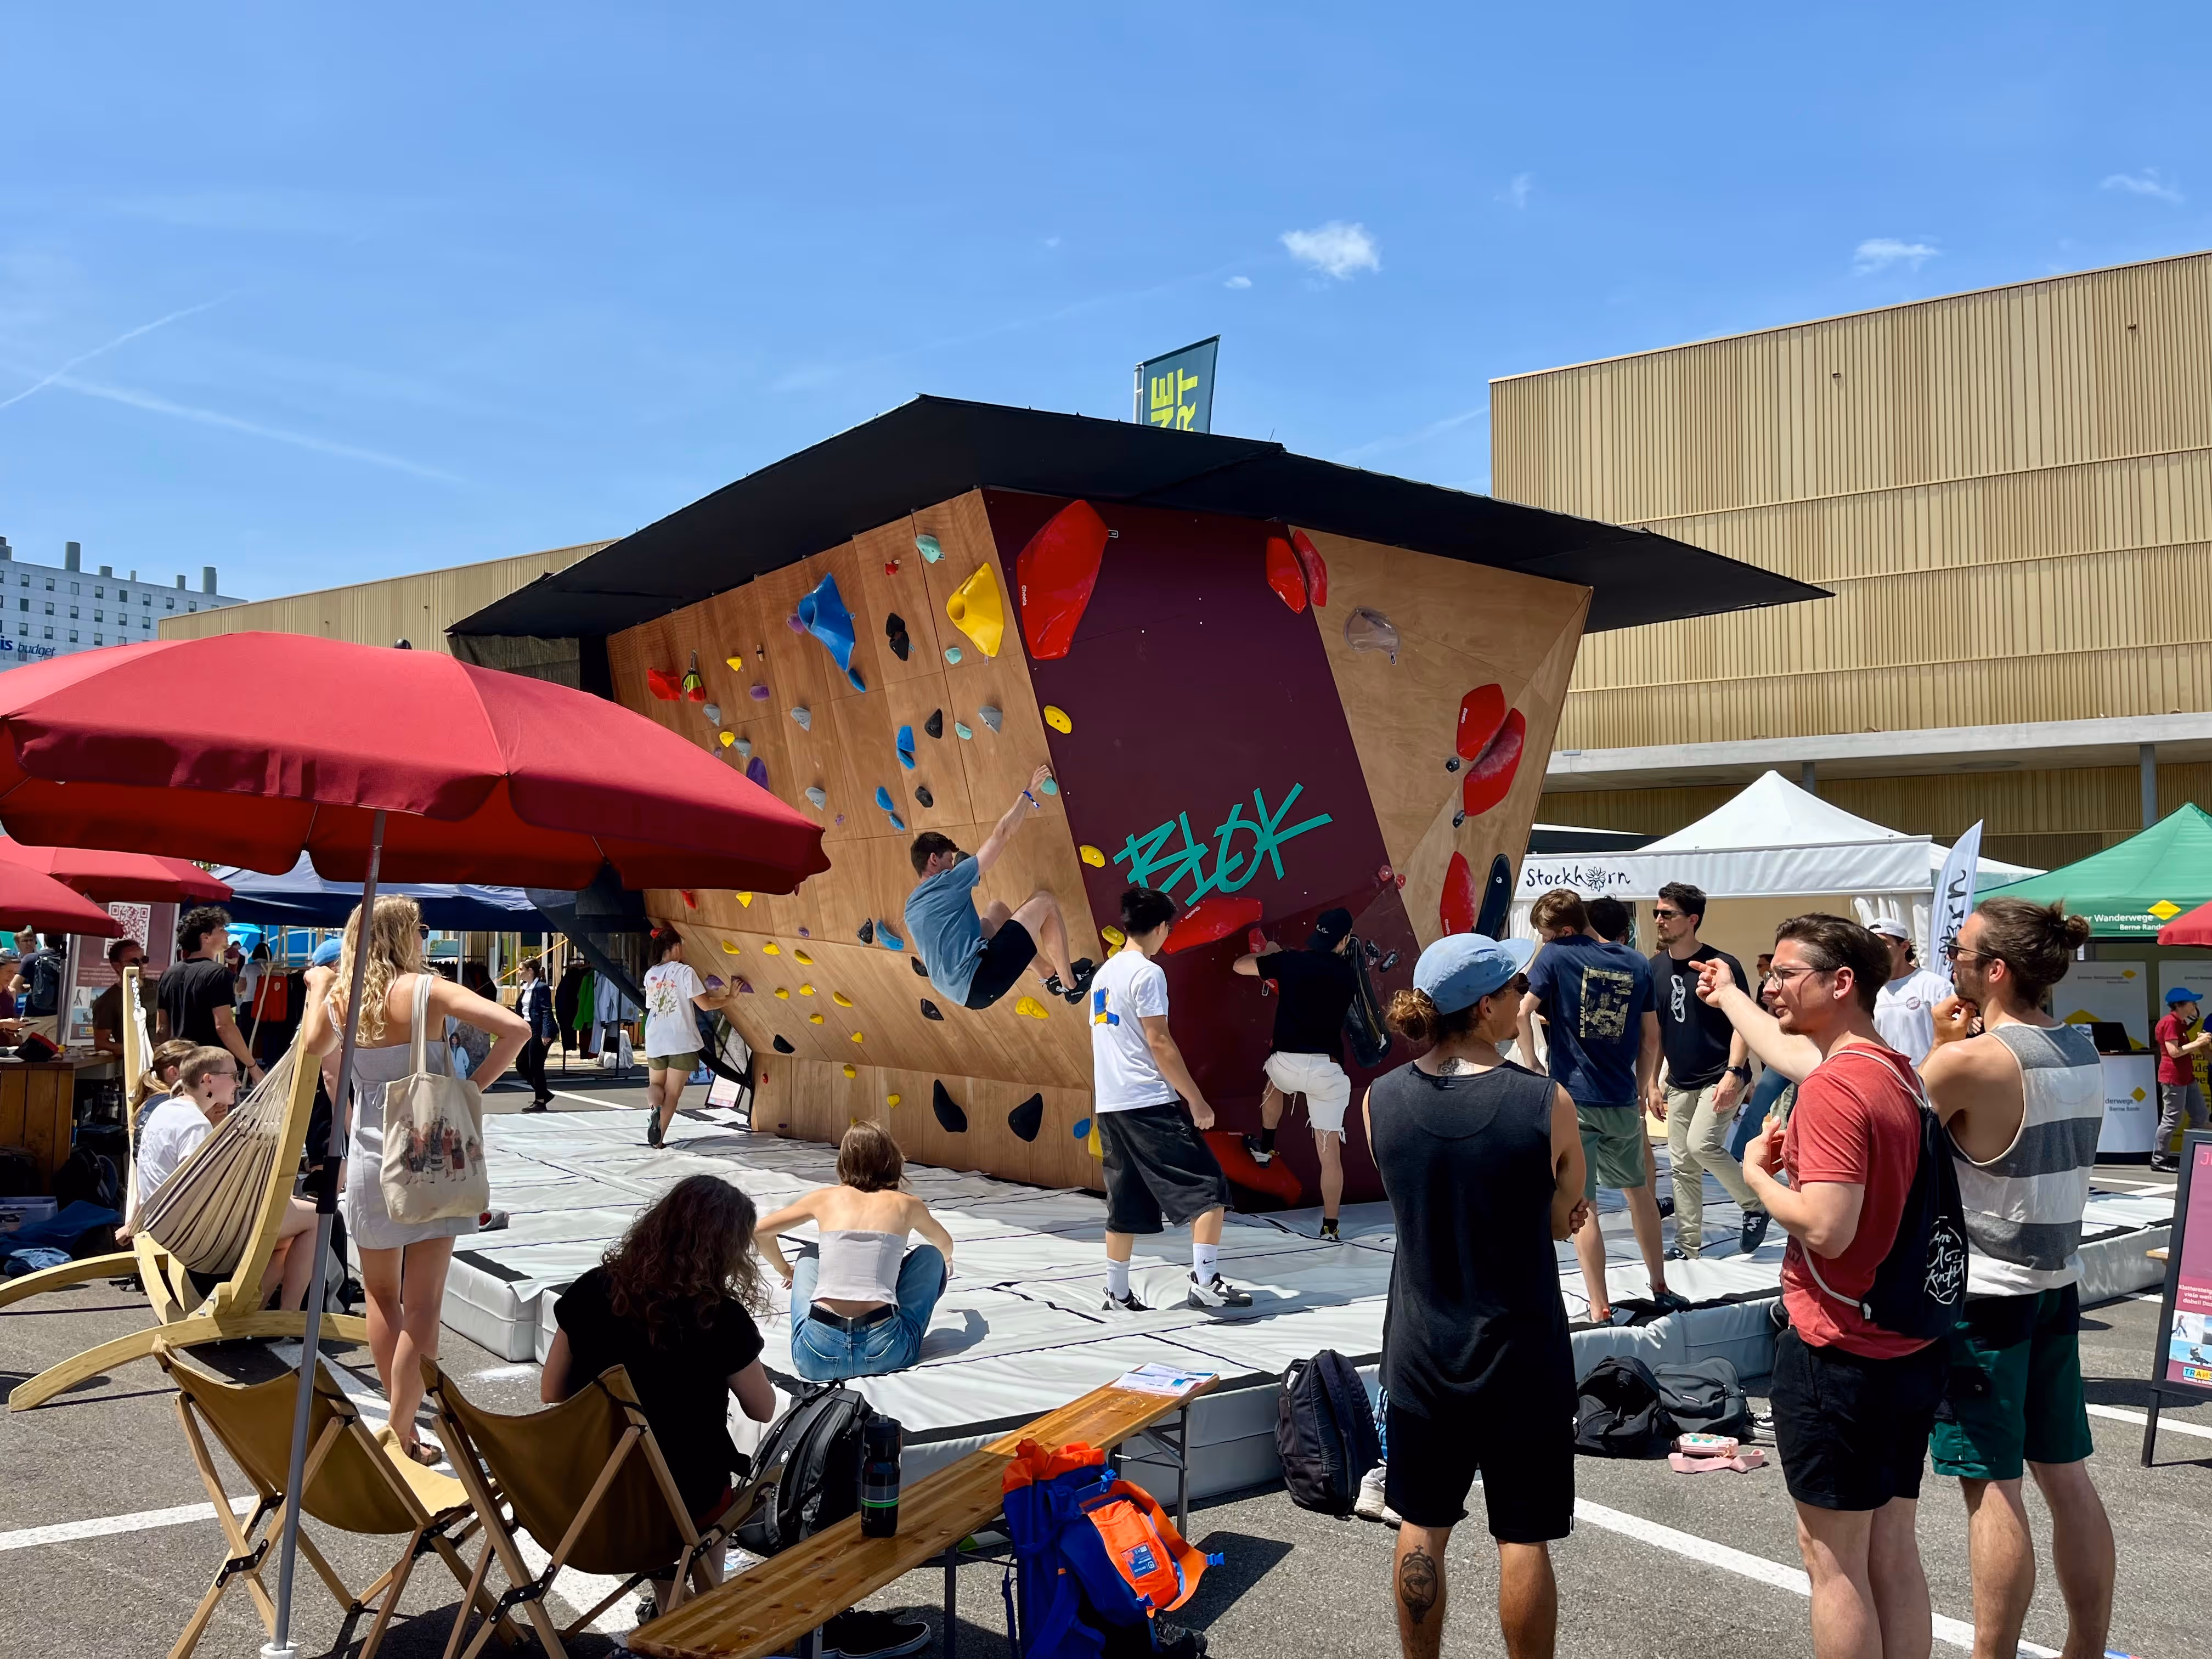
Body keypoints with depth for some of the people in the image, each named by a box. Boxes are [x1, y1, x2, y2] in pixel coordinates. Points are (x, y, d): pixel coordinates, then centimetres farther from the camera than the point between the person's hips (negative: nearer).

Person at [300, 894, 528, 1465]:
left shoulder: (338, 999, 0)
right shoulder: (427, 990, -11)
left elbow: (312, 1046, 20)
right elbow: (513, 1027, -23)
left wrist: (318, 986, 32)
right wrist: (476, 1085, -11)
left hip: (369, 1160, 4)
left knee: (382, 1296, 18)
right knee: (422, 1304, 2)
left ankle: (401, 1422, 26)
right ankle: (402, 1435, 4)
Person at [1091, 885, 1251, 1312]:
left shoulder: (1104, 975, 15)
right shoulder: (1147, 973, -10)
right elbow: (1159, 1043, -15)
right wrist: (1197, 1101, -11)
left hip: (1110, 1105, 9)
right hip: (1148, 1105, -9)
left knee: (1126, 1205, 13)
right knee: (1208, 1188, -5)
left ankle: (1117, 1293, 16)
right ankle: (1205, 1281, -11)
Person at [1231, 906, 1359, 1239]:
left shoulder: (1290, 962, -2)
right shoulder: (1349, 977, 4)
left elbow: (1240, 965, 10)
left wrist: (1270, 952, 30)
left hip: (1287, 1062, 0)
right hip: (1328, 1068, 0)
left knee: (1276, 1085, 39)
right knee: (1330, 1153, 4)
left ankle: (1265, 1147, 48)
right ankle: (1329, 1227, 5)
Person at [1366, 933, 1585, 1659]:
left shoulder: (1379, 1100, -8)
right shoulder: (1545, 1102, -18)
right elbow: (1563, 1214, -5)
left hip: (1421, 1349, 3)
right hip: (1520, 1353, -3)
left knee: (1421, 1529, 17)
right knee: (1523, 1536, 11)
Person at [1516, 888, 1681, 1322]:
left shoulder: (1556, 956, -8)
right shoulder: (1637, 964, 5)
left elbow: (1521, 1013, -16)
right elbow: (1651, 1037, 10)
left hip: (1571, 1099, -4)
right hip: (1622, 1102, 4)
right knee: (1638, 1189, 22)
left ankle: (1600, 1310, 3)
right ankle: (1661, 1289, 32)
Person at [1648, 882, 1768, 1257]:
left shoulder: (1722, 965, -11)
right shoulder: (1655, 967, 5)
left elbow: (1742, 1023, -11)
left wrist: (1733, 1072, -23)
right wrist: (1654, 1083, 10)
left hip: (1721, 1078, -6)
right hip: (1679, 1082, 6)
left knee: (1702, 1145, -21)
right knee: (1682, 1166, 6)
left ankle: (1754, 1204, 3)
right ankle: (1688, 1249, 15)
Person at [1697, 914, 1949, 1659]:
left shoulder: (1832, 1090, -21)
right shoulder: (1898, 1072, 7)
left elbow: (1826, 1228, -27)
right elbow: (1794, 1050, 26)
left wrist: (1757, 1175, -9)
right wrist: (1728, 996, 42)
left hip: (1839, 1353, -8)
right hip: (1912, 1349, 8)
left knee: (1832, 1556, 3)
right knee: (1892, 1551, 16)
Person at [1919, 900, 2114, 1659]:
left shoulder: (1971, 1061, -21)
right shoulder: (2084, 1049, 3)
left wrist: (1943, 1046, -3)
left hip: (1983, 1293, -8)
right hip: (2057, 1284, 8)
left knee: (1992, 1488, 0)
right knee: (2067, 1477, 16)